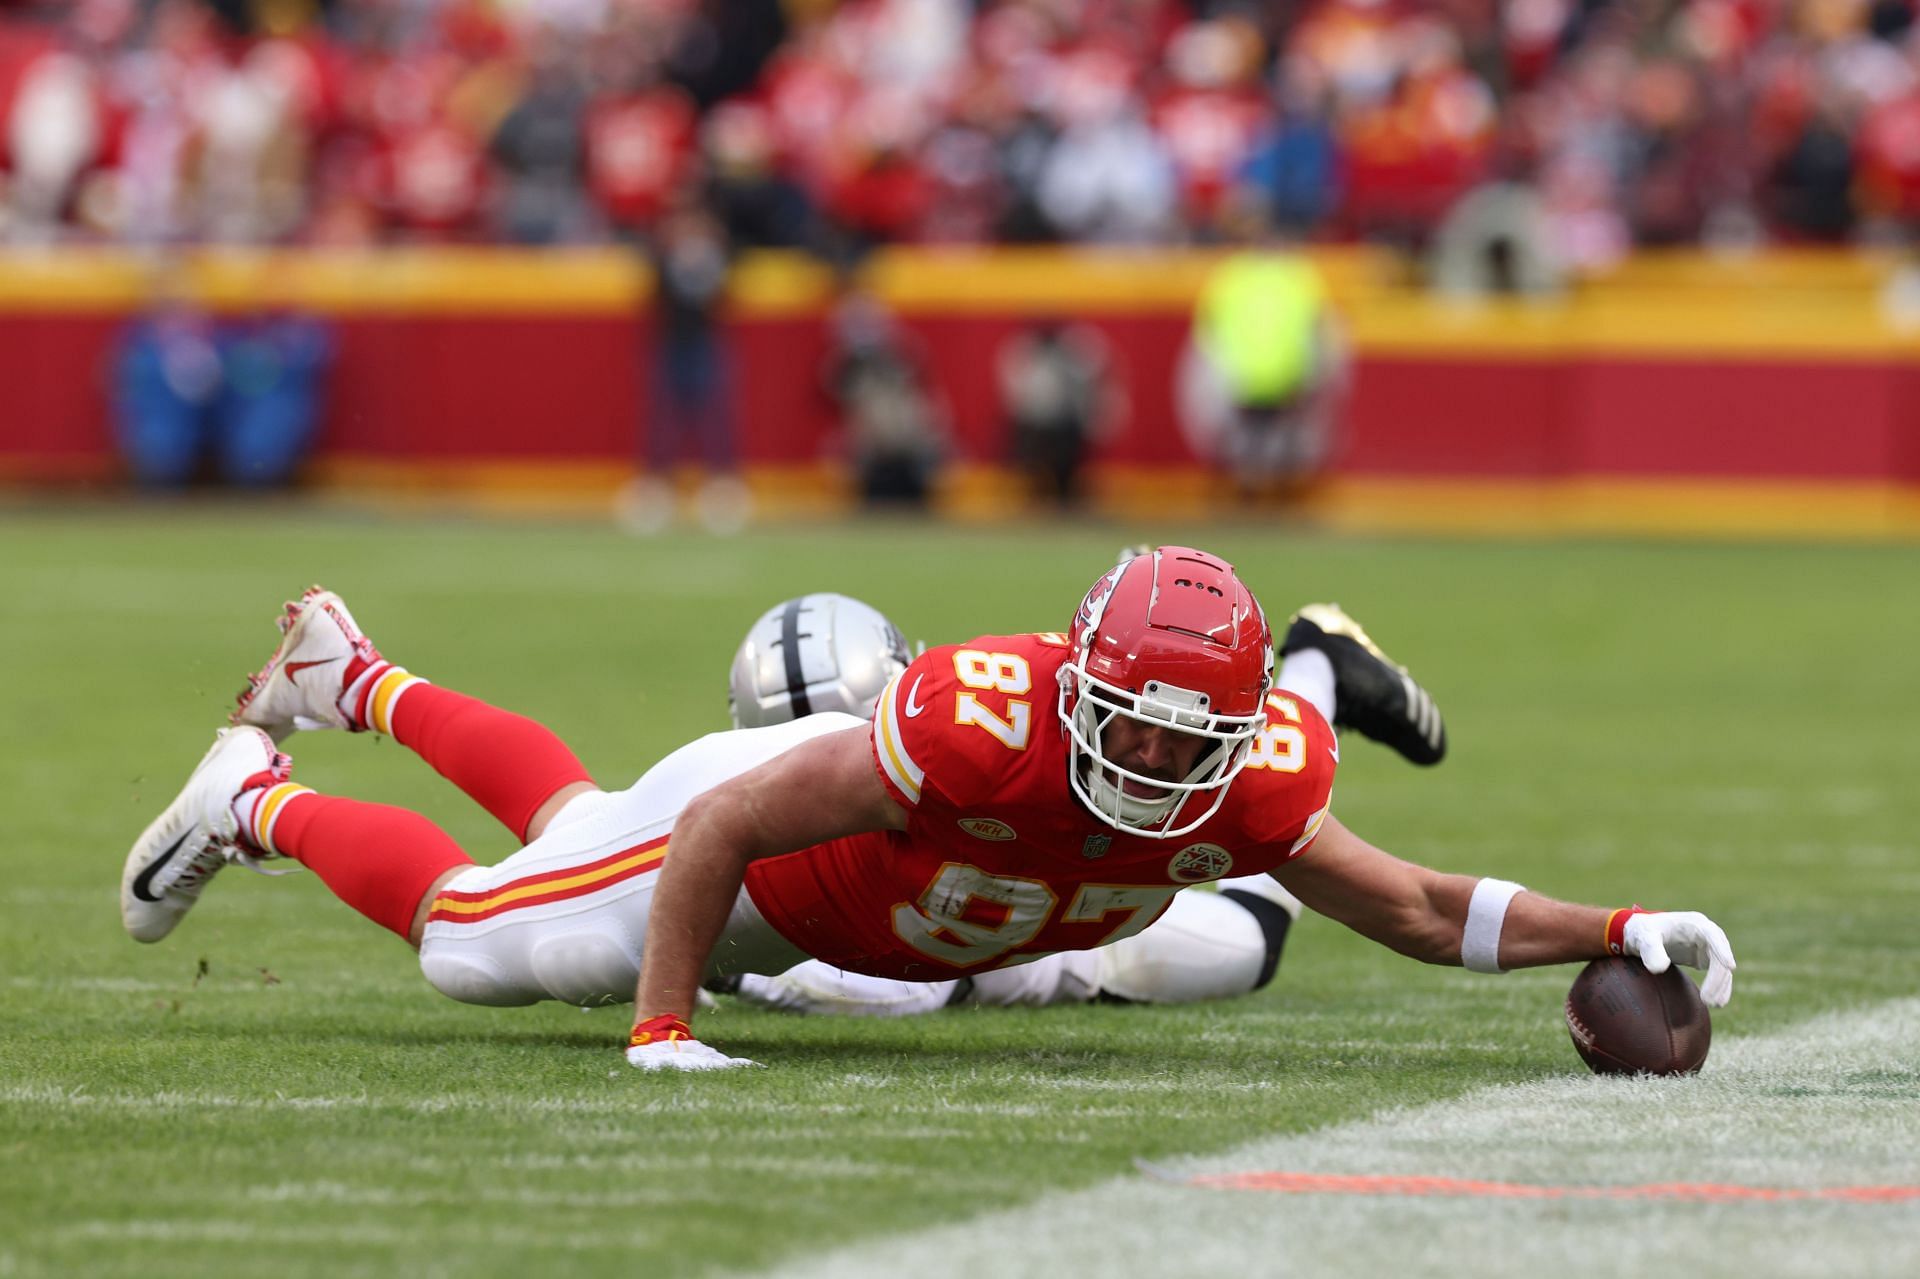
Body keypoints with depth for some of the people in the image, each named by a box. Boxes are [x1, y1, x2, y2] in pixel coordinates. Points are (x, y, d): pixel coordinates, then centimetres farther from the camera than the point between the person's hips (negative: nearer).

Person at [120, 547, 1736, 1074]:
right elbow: (725, 828, -40)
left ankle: (355, 679, 55)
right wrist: (662, 1032, -38)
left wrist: (1615, 932, -34)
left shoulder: (1253, 786, -32)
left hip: (862, 907, 6)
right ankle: (259, 799, 36)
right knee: (478, 940, 9)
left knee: (575, 826, 31)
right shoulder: (988, 721, -48)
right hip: (743, 837, -6)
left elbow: (1420, 908, -21)